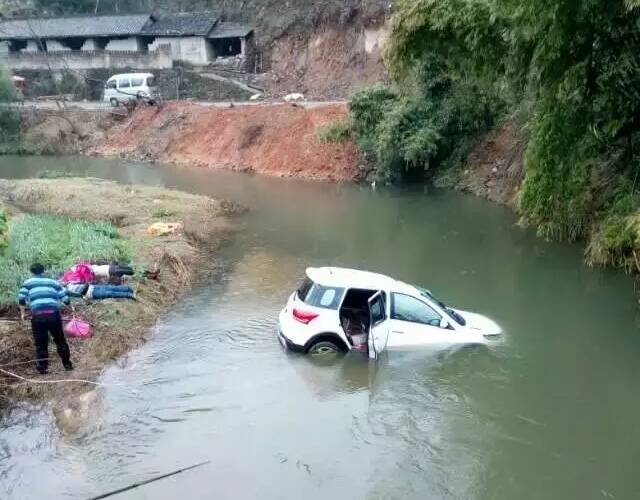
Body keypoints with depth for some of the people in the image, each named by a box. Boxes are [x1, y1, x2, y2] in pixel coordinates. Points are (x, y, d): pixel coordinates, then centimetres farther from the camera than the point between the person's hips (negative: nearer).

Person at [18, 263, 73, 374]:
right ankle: (67, 364, 22)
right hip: (53, 314, 1)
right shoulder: (53, 282, 17)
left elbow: (21, 299, 0)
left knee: (40, 343, 12)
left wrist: (22, 313, 15)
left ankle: (42, 368, 18)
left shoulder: (28, 282, 13)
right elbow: (65, 299, 11)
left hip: (37, 316, -1)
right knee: (60, 340, 15)